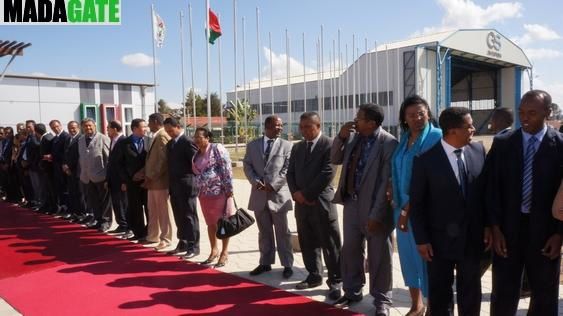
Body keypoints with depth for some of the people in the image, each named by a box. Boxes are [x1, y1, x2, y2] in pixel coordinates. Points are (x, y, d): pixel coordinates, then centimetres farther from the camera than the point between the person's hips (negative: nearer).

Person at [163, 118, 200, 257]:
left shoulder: (188, 142, -13)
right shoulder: (170, 144, 14)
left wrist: (192, 181, -12)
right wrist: (170, 183, 12)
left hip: (186, 186, -8)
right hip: (174, 186, 8)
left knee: (189, 216, -1)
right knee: (179, 217, 14)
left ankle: (193, 247, 6)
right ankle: (183, 244, 24)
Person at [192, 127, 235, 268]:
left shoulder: (217, 149, -8)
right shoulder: (197, 154, 13)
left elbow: (226, 169, -13)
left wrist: (229, 189, -17)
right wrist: (199, 191, 14)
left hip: (219, 191, -7)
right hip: (204, 194, 7)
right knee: (210, 223, 13)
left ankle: (225, 252, 9)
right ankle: (214, 251, 25)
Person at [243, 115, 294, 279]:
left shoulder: (286, 145, 1)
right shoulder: (252, 145, 10)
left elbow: (287, 169, -6)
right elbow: (247, 165, 6)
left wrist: (273, 185, -15)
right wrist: (255, 181, -11)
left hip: (278, 194, -3)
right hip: (259, 195, 3)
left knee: (282, 232, 3)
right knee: (264, 232, 12)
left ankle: (287, 265, 13)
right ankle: (265, 263, 24)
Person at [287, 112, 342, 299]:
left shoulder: (329, 145, -7)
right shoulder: (297, 147, 15)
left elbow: (327, 173, -16)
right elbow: (290, 173, 13)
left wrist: (307, 193, -13)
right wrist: (296, 193, -5)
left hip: (321, 202, -6)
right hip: (301, 203, 6)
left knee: (330, 245, 1)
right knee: (308, 243, 14)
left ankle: (335, 281, 13)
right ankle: (314, 276, 29)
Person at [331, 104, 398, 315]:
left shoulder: (388, 143, -17)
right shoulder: (353, 137, 2)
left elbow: (387, 182, -18)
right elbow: (335, 160, 11)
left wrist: (376, 214, -19)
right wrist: (341, 137, -6)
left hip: (374, 207, -6)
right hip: (351, 203, 6)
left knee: (379, 256, 8)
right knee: (350, 250, 16)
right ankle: (352, 292, 34)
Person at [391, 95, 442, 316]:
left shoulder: (436, 137, -10)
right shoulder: (403, 140, 11)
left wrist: (410, 208, -16)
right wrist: (397, 199, 3)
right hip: (402, 207, 6)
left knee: (427, 256, 1)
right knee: (409, 255, 13)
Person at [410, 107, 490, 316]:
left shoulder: (478, 150, -2)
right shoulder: (425, 158, -14)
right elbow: (416, 202, -9)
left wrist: (488, 225, 3)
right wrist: (421, 239, -10)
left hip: (473, 237, 4)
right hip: (440, 238, -3)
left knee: (471, 291, 19)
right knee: (440, 293, 13)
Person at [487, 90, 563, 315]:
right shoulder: (501, 143, 1)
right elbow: (493, 187, 0)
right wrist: (495, 228, -5)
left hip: (545, 230, 0)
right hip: (508, 228, 1)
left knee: (545, 296, 13)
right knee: (503, 293, 9)